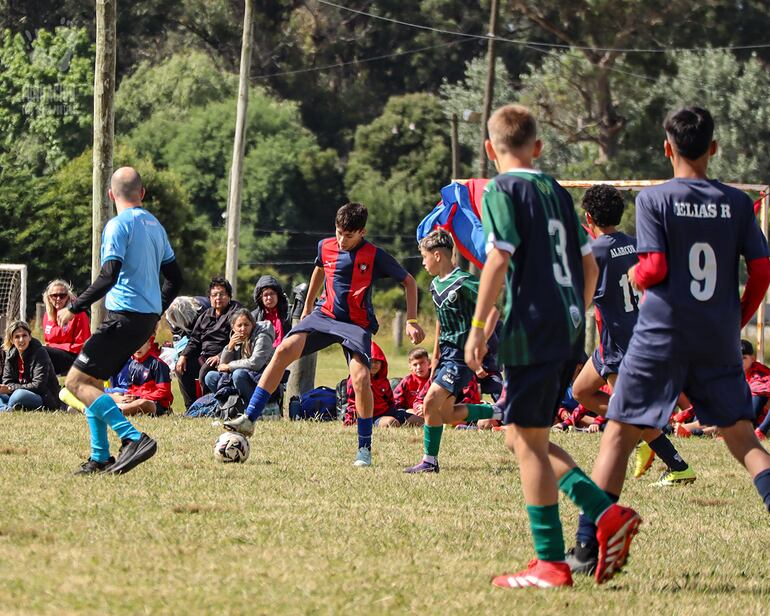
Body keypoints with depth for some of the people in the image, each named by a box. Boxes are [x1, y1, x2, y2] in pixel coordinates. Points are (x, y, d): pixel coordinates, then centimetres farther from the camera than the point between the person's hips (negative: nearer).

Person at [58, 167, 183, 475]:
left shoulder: (119, 225, -10)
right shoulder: (154, 225, 15)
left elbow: (108, 276, -20)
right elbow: (175, 278, 19)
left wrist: (74, 308, -13)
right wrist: (156, 314, 31)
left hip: (125, 318, -9)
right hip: (148, 318, 9)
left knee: (76, 382, -11)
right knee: (91, 380, 17)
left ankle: (134, 438, -23)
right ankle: (100, 459, 12)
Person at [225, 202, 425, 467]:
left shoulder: (375, 256, -10)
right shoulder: (325, 247, 3)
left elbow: (408, 282, 1)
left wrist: (412, 321, -5)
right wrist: (307, 308, 33)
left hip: (356, 324, -3)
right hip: (324, 315, 3)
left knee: (361, 378, -25)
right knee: (284, 350, -20)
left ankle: (365, 449, -7)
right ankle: (249, 419, -18)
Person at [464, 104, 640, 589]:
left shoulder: (502, 190, -4)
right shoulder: (557, 191, 17)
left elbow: (499, 259, -15)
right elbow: (590, 265, 18)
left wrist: (479, 325, -12)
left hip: (533, 329, -7)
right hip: (569, 331, 8)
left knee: (529, 442, -3)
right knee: (524, 438, 16)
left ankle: (551, 563, -4)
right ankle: (606, 513, 3)